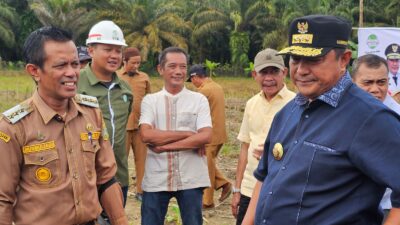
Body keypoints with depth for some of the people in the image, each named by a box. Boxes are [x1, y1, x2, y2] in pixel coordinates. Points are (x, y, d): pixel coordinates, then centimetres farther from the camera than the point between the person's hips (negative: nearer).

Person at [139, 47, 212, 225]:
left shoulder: (199, 100, 2)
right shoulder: (150, 100, 3)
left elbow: (205, 136, -11)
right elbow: (146, 135, -12)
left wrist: (165, 146, -13)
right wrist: (188, 133, -14)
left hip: (191, 180, 0)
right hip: (156, 180, 0)